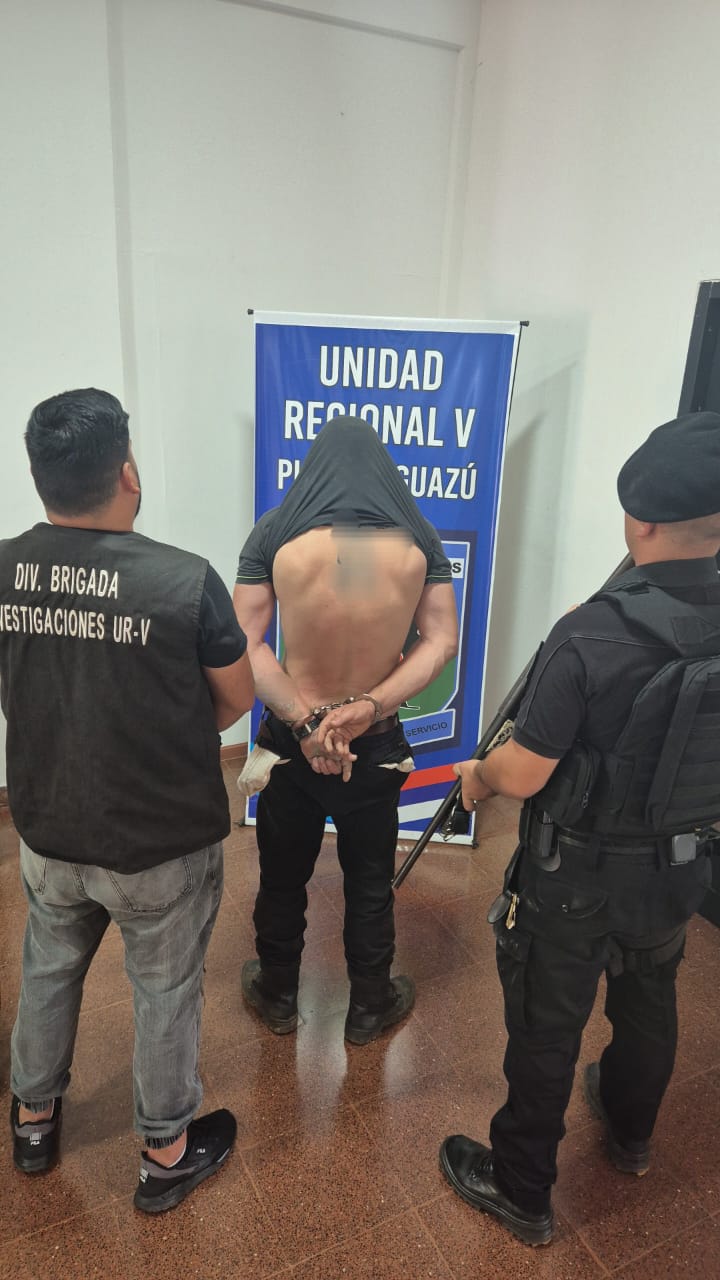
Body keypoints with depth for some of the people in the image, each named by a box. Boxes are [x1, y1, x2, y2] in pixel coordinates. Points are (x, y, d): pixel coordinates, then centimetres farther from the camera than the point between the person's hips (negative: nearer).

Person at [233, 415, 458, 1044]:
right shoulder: (417, 536, -5)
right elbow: (442, 641, -9)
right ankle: (369, 1007, 38)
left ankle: (278, 995, 42)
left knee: (283, 875, 20)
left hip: (291, 736, 0)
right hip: (377, 743, 0)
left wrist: (305, 720, -17)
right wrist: (368, 706, -17)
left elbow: (246, 643, -14)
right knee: (370, 882, 19)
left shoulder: (275, 532, -9)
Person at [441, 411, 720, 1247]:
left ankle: (520, 1192, 37)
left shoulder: (591, 636, -30)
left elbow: (523, 774, -23)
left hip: (576, 878, -5)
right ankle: (630, 1135, 57)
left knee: (546, 1031, 15)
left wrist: (477, 776, -1)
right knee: (649, 1004, 29)